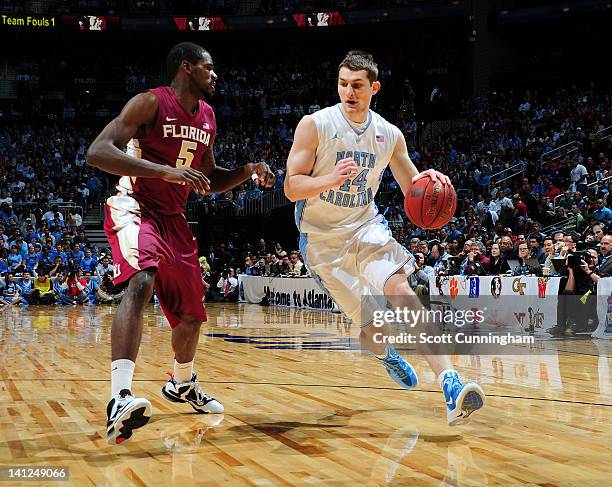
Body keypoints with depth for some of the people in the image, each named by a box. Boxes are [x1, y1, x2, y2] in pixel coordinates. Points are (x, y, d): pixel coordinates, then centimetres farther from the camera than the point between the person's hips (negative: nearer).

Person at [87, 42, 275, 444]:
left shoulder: (207, 117, 9)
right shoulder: (150, 103, -14)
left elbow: (211, 180, 21)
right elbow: (98, 152, -25)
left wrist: (248, 172, 1)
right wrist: (165, 170, -35)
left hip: (174, 218, 8)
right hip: (135, 208, -8)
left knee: (191, 312, 14)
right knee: (142, 282, -35)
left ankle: (182, 384, 43)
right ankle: (120, 397, -45)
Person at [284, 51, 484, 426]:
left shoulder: (389, 135, -2)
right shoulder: (315, 125, -12)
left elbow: (412, 188, 9)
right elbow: (292, 188, -14)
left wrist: (427, 181, -16)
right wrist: (331, 179, -34)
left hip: (367, 227, 1)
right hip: (323, 237, -1)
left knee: (401, 289, -24)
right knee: (367, 317, 4)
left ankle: (450, 383, -33)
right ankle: (385, 355, 42)